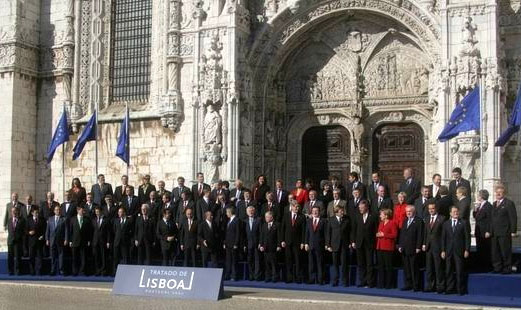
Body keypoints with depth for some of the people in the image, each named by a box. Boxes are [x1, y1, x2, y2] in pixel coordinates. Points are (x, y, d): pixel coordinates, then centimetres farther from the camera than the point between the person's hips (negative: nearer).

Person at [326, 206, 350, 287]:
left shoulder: (347, 219, 4)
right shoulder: (331, 220, 4)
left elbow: (350, 231, 6)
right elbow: (328, 233, 4)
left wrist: (350, 243, 0)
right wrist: (328, 245, -1)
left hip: (345, 244, 0)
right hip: (334, 245, 1)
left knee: (344, 264, -1)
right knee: (335, 264, 5)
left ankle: (345, 282, 7)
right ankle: (335, 281, 14)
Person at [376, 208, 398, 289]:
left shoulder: (392, 223, -5)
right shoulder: (381, 223, 20)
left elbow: (395, 235, -13)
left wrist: (384, 235, -15)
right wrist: (377, 235, 7)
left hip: (388, 248, -8)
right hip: (380, 247, 8)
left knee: (388, 266, -4)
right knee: (381, 266, 7)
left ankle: (389, 284, 2)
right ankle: (381, 284, 12)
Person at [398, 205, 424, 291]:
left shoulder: (419, 221, -3)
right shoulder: (405, 221, 19)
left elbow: (420, 235, -9)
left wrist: (418, 247, -14)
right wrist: (400, 246, 11)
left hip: (413, 249, -7)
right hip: (404, 249, 7)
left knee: (414, 268, -4)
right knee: (406, 268, 8)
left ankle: (416, 286, 1)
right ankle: (408, 285, 14)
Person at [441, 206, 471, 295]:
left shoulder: (464, 223, 3)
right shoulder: (446, 224, 13)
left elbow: (467, 237, -1)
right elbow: (443, 238, 11)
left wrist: (467, 250, -8)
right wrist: (443, 250, 4)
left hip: (460, 251, -3)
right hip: (449, 251, 3)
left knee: (460, 271, -4)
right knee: (448, 271, 5)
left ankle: (461, 290, 3)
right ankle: (450, 289, 12)